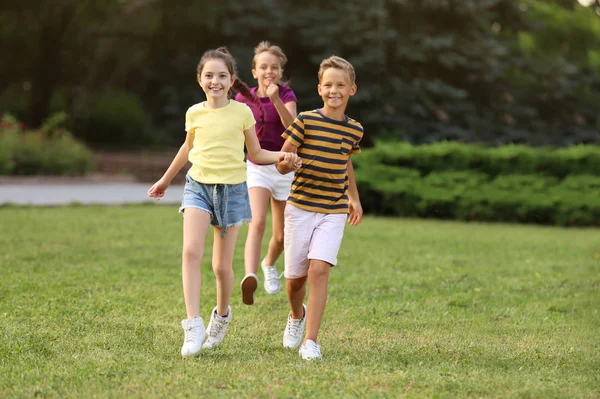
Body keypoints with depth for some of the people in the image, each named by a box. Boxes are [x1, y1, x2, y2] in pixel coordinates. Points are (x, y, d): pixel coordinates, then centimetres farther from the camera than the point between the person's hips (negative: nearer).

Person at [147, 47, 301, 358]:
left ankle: (222, 314, 31)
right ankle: (194, 326, -20)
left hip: (232, 189, -1)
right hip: (198, 185, 1)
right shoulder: (194, 113, 2)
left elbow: (255, 153, 7)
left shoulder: (241, 112, -2)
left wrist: (281, 156, -12)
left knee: (222, 265, 2)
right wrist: (165, 180, 31)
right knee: (191, 250, -20)